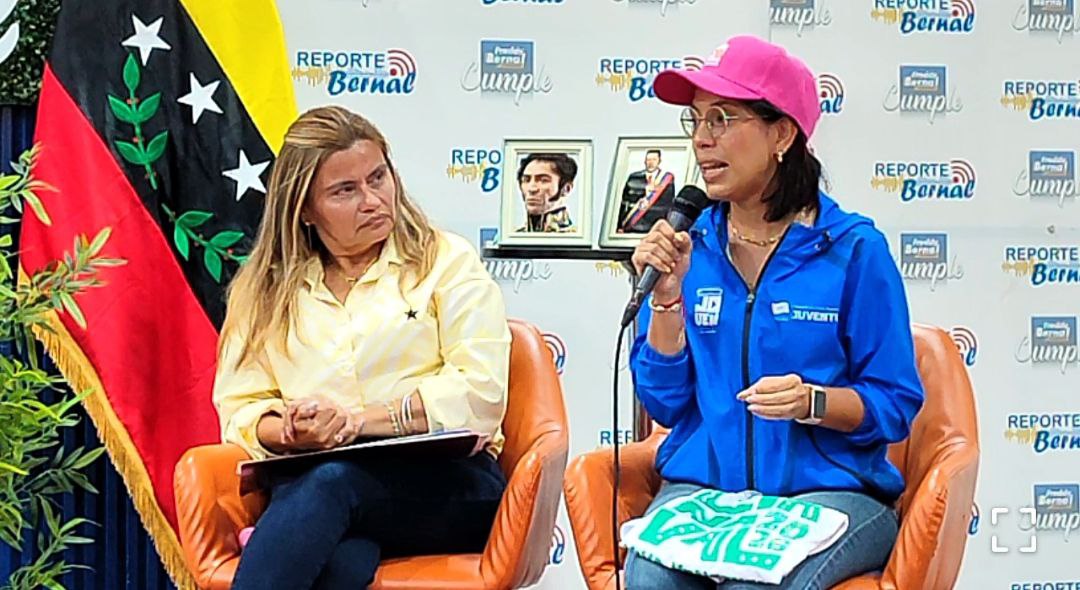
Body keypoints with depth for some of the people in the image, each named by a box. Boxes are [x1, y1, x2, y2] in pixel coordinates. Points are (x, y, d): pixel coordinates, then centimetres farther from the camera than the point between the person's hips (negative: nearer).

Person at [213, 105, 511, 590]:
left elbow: (481, 392, -3)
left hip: (446, 482, -1)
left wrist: (361, 418, -12)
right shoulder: (263, 289, 18)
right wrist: (287, 432, -12)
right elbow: (238, 409, 12)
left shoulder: (446, 262, 9)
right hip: (310, 489, 2)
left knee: (328, 481, -37)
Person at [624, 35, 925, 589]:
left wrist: (812, 402, -19)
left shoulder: (853, 249, -3)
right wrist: (668, 295, -7)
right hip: (701, 486, 2)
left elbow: (896, 404, -1)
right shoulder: (690, 243, 7)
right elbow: (665, 402, 5)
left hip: (829, 490, -2)